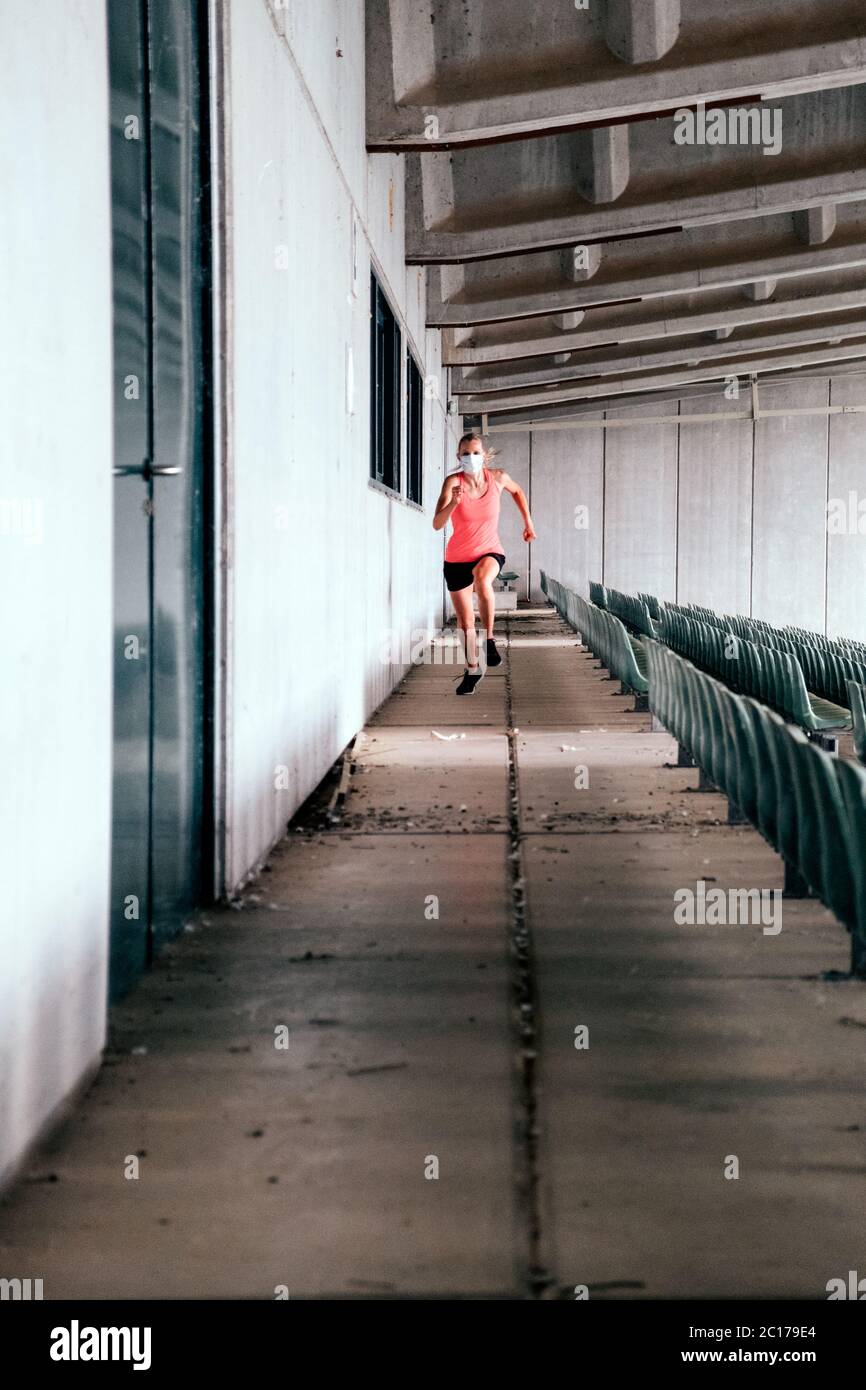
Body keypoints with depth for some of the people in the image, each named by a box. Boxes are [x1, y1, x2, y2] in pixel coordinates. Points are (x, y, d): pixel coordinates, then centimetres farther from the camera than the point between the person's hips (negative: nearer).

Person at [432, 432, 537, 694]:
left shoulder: (498, 478, -11)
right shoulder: (453, 481, -18)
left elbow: (517, 491, 15)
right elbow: (437, 524, -30)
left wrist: (528, 522, 17)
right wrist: (453, 503, -46)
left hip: (489, 553, -1)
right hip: (457, 558, 1)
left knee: (483, 579, -38)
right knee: (465, 623, 10)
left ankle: (489, 640, -23)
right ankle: (472, 669, 34)